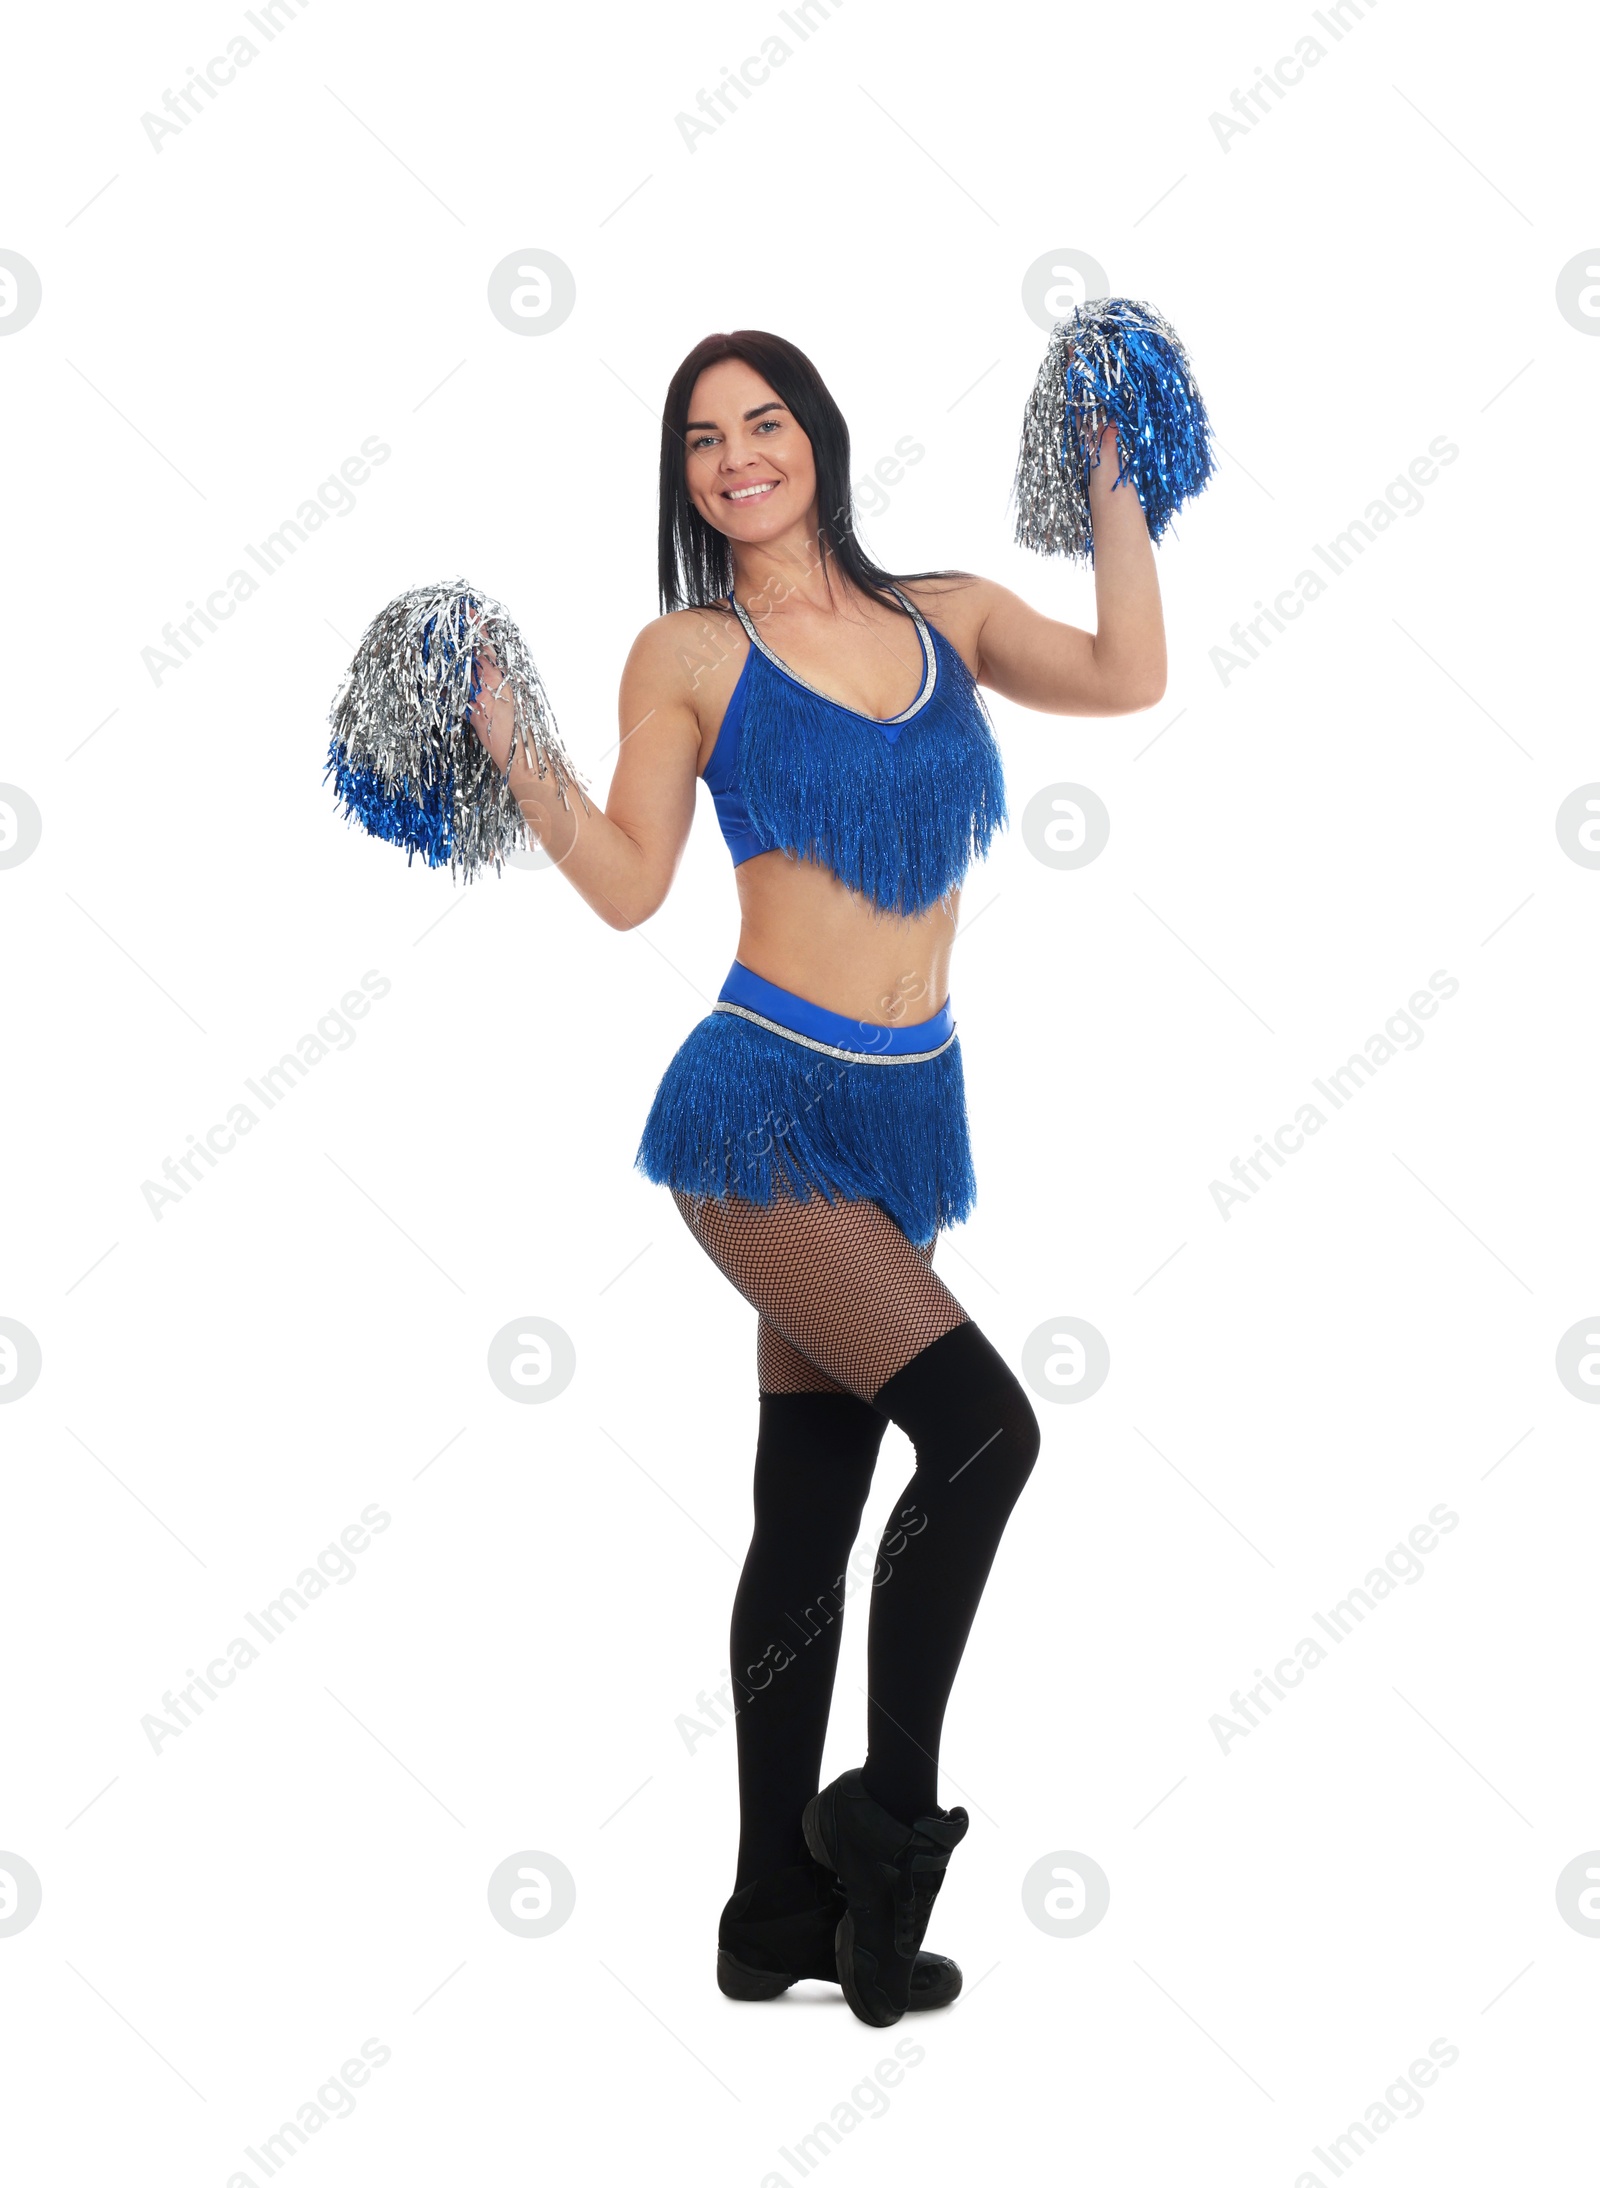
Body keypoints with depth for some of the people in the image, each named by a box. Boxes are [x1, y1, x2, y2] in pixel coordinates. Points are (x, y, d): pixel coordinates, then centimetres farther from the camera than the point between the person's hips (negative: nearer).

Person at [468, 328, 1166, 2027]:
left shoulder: (949, 616, 13)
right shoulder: (690, 654, 2)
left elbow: (1128, 677, 0)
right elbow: (629, 882, -2)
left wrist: (1114, 478, 6)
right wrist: (509, 748, -12)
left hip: (901, 1114, 5)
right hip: (768, 1104, -5)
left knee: (814, 1509, 9)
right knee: (979, 1427, -19)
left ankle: (780, 1914, 18)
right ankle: (890, 1821, -1)